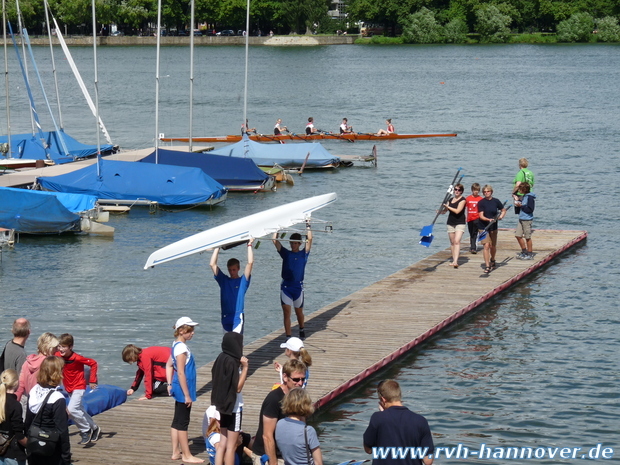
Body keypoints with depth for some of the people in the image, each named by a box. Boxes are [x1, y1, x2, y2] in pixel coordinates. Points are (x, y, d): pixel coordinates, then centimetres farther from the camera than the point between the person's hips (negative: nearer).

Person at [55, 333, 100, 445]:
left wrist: (92, 380, -13)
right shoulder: (57, 356, -10)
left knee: (71, 410, -23)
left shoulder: (77, 358, -25)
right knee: (80, 411, 18)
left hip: (78, 387, -7)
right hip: (68, 388, 7)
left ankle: (86, 430, -5)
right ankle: (95, 428, 37)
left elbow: (93, 363, -15)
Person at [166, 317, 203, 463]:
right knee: (182, 423, -1)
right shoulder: (182, 348, -21)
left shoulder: (176, 345, 9)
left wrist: (170, 384, 17)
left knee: (177, 421, 14)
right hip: (183, 390, -10)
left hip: (178, 389, 10)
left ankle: (176, 452, 22)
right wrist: (187, 395, -19)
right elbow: (181, 373, -22)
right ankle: (187, 456, 6)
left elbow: (169, 365, 17)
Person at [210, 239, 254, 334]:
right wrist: (217, 247, 6)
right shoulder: (223, 280, 10)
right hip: (225, 317, 4)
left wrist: (249, 246, -1)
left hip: (238, 317, -4)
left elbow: (250, 263, -6)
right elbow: (213, 264, 5)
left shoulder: (243, 281, 3)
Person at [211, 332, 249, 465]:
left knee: (222, 443, 13)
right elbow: (237, 387, -19)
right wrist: (245, 367, -19)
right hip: (233, 407, -8)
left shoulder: (221, 358, 4)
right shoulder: (232, 362, -20)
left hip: (223, 405, 8)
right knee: (231, 446, 0)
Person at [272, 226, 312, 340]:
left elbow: (310, 239, -3)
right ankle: (288, 337, -6)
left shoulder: (303, 254, 4)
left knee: (299, 312, 16)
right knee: (286, 312, -6)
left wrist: (308, 227, 4)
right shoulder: (286, 253, 6)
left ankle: (302, 330, 41)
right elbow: (275, 240, 2)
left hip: (298, 286, 0)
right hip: (285, 287, 0)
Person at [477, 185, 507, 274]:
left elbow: (503, 210, 14)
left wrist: (501, 216, -6)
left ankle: (492, 260, 44)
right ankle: (487, 266, -13)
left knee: (493, 246, 16)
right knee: (486, 245, -14)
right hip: (483, 227, -3)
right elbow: (481, 216, -14)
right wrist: (489, 219, -32)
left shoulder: (496, 201, 0)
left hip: (493, 227, 3)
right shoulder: (481, 203, -8)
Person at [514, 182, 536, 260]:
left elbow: (530, 209, -21)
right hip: (521, 219, 10)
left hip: (527, 219, -10)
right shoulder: (524, 196, 12)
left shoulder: (530, 197, -16)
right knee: (518, 235, 12)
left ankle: (530, 254, 9)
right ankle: (524, 251, 24)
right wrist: (518, 202, 6)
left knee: (527, 237, -1)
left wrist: (521, 206, -17)